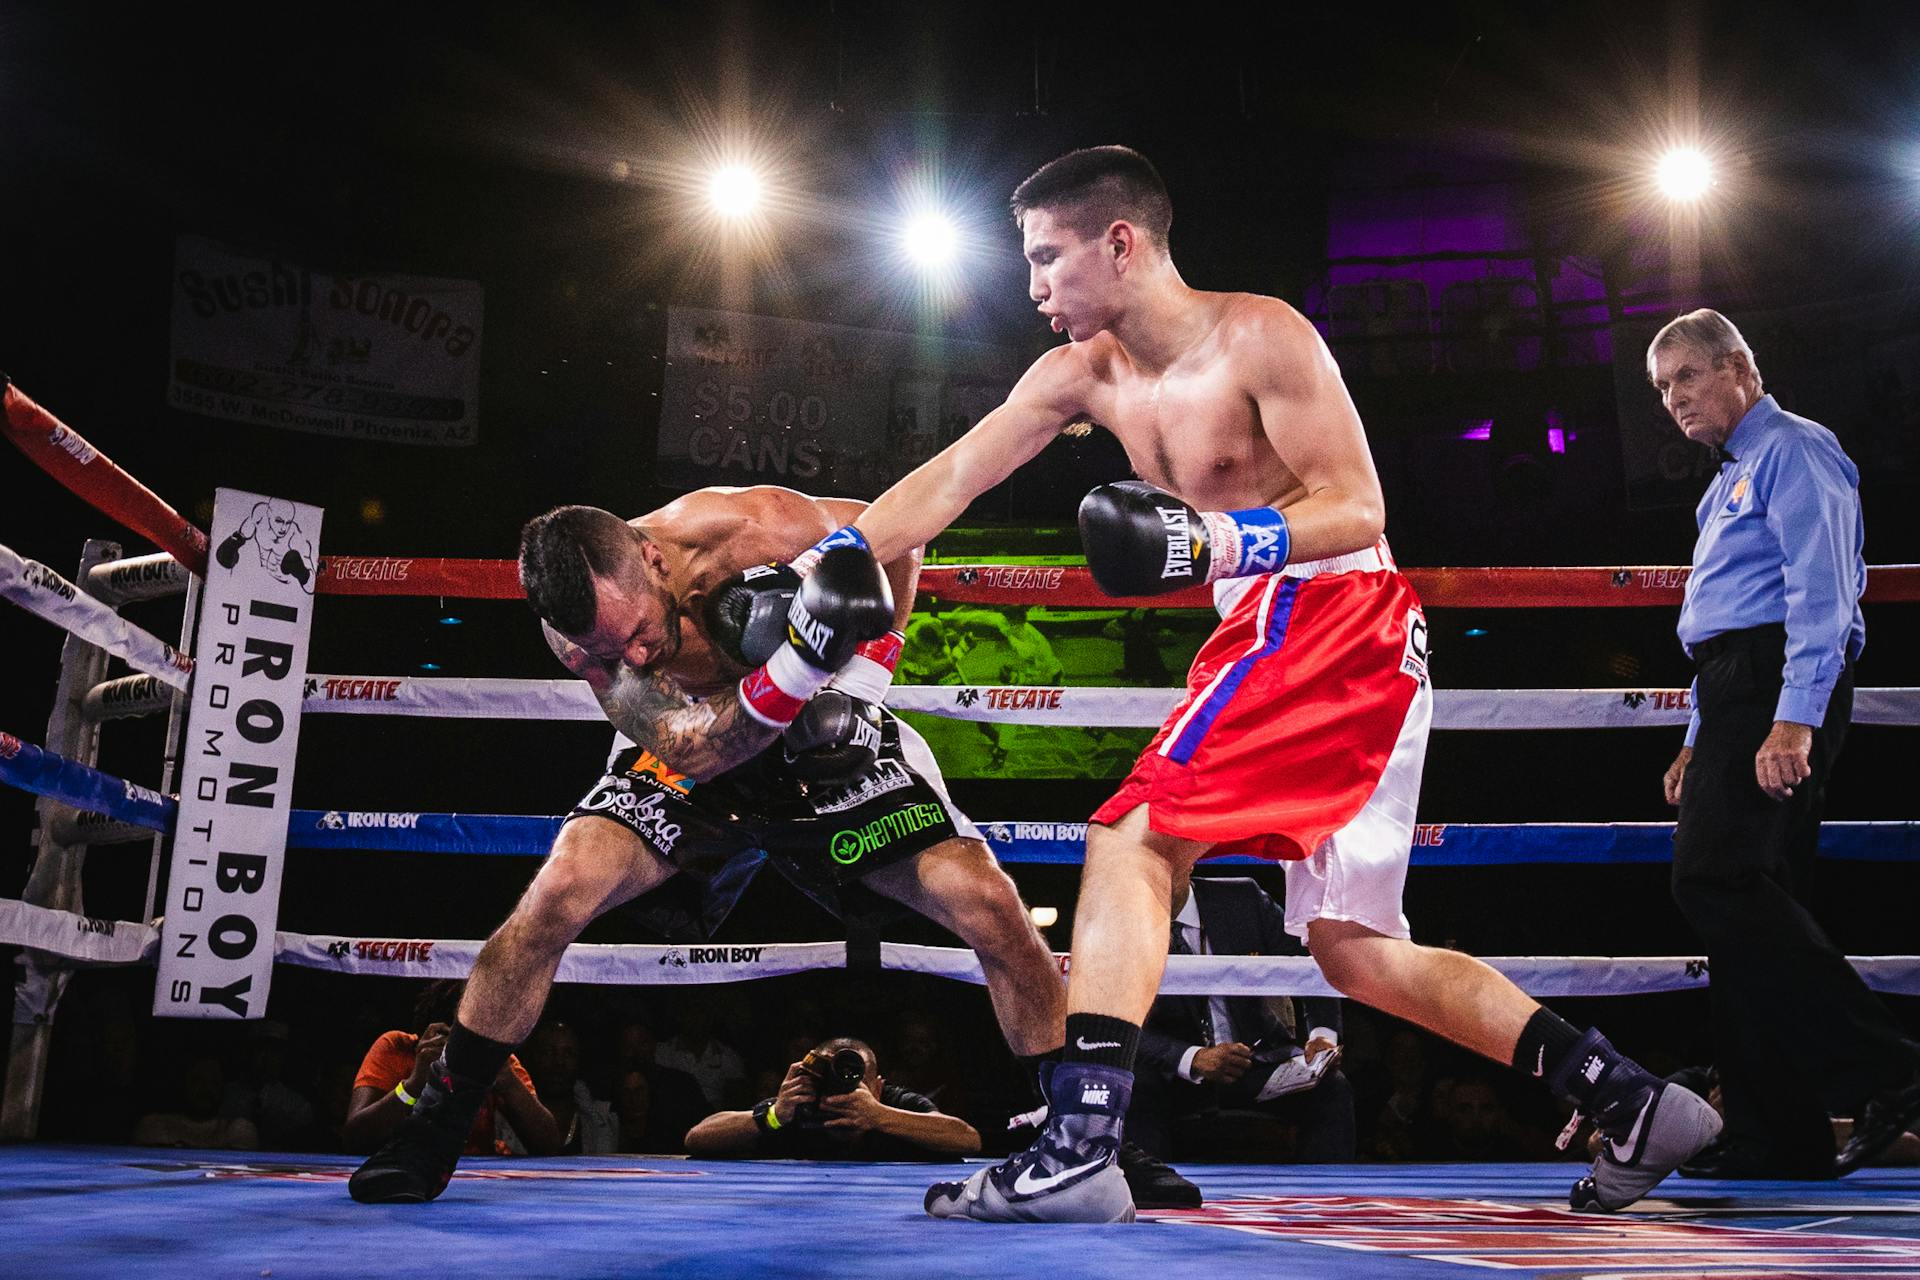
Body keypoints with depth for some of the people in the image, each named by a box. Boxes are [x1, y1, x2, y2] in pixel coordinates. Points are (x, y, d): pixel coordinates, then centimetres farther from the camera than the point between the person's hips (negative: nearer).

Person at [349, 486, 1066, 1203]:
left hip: (827, 745, 0)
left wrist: (861, 675, -20)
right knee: (561, 889, -24)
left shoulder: (751, 525, -30)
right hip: (694, 753, 0)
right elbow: (687, 751, -34)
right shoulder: (575, 625, -25)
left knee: (991, 906, -16)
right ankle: (434, 1129, -7)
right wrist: (796, 664, -50)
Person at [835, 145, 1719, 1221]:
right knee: (1356, 949, 9)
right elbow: (948, 483, 11)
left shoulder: (1261, 336, -10)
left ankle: (1079, 1152, -20)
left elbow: (1359, 509, -13)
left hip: (1339, 619, -9)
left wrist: (1215, 543, -26)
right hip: (1283, 636, 9)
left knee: (1132, 841, -18)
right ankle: (1631, 1101, 13)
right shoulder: (1085, 375, 13)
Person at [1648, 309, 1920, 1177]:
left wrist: (1795, 718, -25)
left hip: (1780, 682, -10)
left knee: (1715, 879, -21)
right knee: (1738, 894, 4)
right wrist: (1698, 742, 22)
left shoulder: (1793, 450, -3)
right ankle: (1779, 1135, 4)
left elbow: (1821, 591, -15)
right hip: (1735, 693, 10)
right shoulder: (1730, 482, 27)